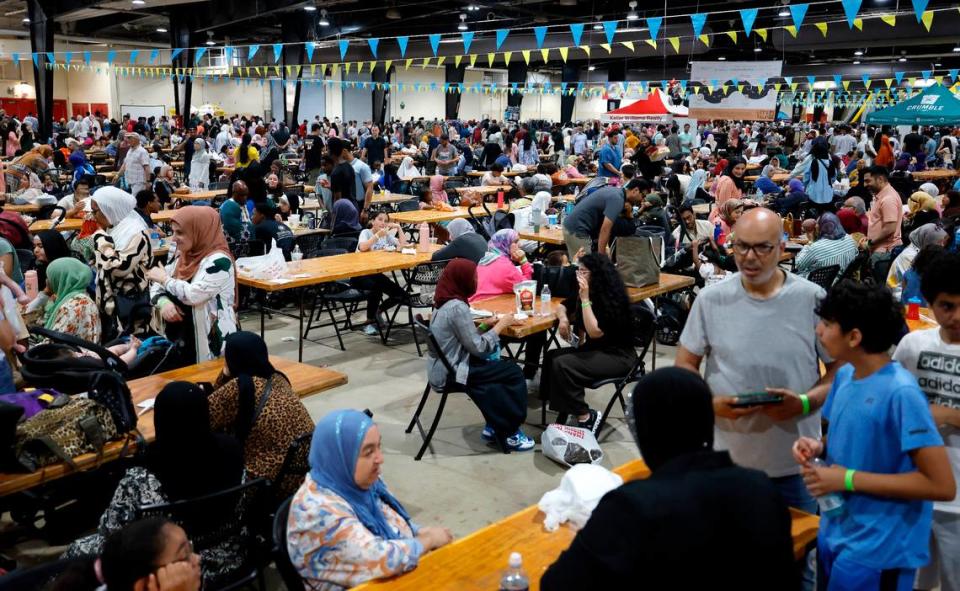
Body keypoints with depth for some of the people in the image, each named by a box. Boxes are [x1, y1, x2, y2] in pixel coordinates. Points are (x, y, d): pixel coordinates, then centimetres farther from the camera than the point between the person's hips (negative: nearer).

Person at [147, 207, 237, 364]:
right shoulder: (182, 257, 9)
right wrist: (163, 302, -10)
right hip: (178, 336, 7)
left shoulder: (219, 261, -16)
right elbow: (157, 286, 13)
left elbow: (193, 295, -26)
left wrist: (165, 278, -10)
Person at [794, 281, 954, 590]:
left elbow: (942, 486, -23)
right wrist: (818, 447, -5)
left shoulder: (901, 393, -23)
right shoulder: (844, 375, 1)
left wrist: (850, 479, -22)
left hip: (878, 551, -7)